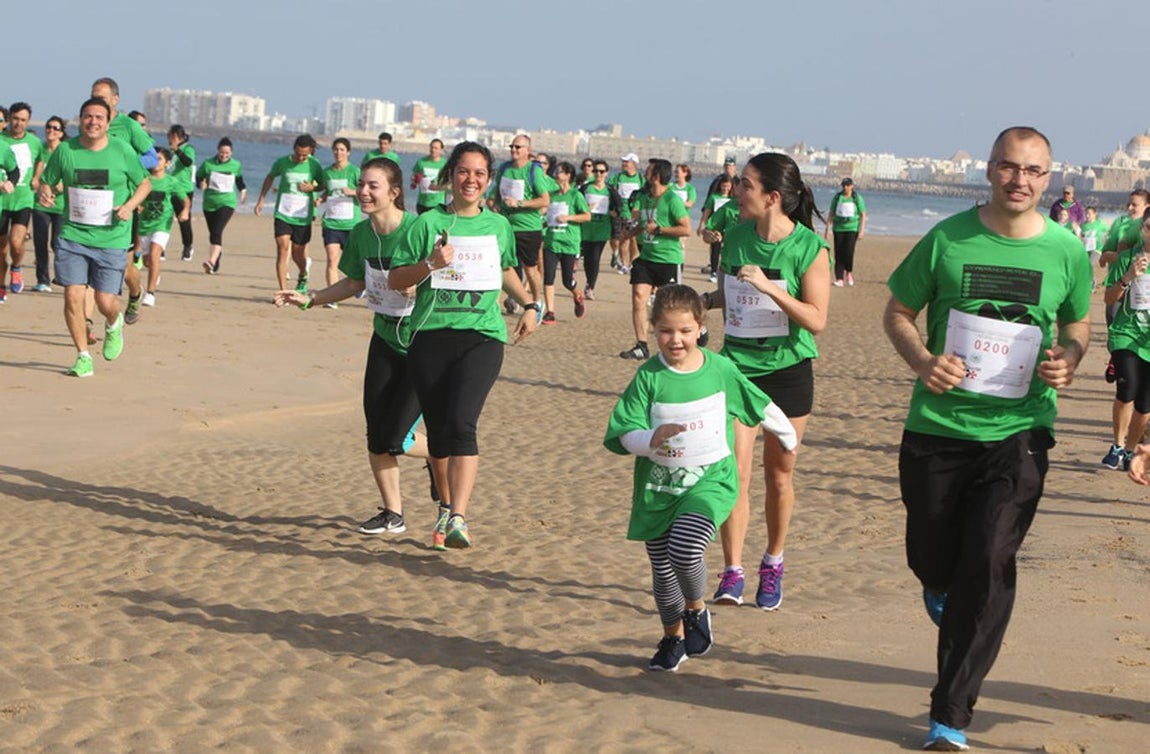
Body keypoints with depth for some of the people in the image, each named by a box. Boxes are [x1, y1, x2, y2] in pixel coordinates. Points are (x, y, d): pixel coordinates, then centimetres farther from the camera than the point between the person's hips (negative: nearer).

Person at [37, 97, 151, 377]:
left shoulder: (123, 151, -4)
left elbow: (145, 184, 9)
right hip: (73, 236, 1)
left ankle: (114, 324, 36)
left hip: (112, 239, -1)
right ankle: (83, 356, 10)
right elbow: (47, 181, 11)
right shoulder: (65, 151, -1)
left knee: (106, 301, -3)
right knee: (73, 296, -8)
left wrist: (129, 206, -9)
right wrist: (45, 193, -12)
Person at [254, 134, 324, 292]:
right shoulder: (282, 162, -3)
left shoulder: (314, 165, -5)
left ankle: (303, 275, 45)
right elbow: (270, 177, 15)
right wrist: (261, 200, 15)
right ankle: (283, 291, -13)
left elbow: (323, 185, 8)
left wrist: (312, 188, -14)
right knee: (283, 247, -15)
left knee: (298, 254, 9)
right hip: (283, 214, 0)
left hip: (303, 217, 0)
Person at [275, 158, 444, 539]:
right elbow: (355, 283, 15)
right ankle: (392, 514, 20)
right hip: (385, 340, 6)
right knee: (375, 436, 3)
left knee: (395, 440, -7)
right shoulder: (360, 234, 0)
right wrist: (309, 299, 8)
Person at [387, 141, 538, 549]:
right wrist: (431, 264, -13)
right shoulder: (428, 223, 4)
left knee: (461, 423, -19)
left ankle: (458, 519, -24)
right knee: (437, 431, 8)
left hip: (482, 336, 0)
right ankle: (447, 508, 28)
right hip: (431, 335, 1)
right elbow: (395, 279, 3)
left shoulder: (498, 225, 12)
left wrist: (529, 305, 21)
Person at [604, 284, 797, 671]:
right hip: (658, 486, 2)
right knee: (662, 567, 9)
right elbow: (623, 435, -10)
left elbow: (760, 405, 14)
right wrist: (652, 438, -31)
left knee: (685, 549, -24)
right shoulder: (648, 377, -7)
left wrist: (787, 436, 28)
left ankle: (697, 610, 6)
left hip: (710, 481, -2)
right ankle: (673, 637, 33)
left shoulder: (720, 369, -3)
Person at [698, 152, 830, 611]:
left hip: (788, 369, -2)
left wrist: (770, 287, -25)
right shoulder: (735, 233, 0)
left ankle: (773, 564, 29)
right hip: (737, 365, 3)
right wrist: (702, 302, -4)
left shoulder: (810, 249, -13)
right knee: (735, 472, -8)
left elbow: (816, 320, -16)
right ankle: (732, 574, -8)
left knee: (779, 473, 11)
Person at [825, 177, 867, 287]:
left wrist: (862, 231, -5)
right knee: (838, 254, -2)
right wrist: (827, 229, 5)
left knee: (848, 251, -17)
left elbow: (863, 215, 3)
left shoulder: (857, 198, 1)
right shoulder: (837, 197, 6)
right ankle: (839, 279, 1)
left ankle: (849, 272, 9)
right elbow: (831, 214, 10)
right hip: (839, 229, 2)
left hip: (852, 228, -2)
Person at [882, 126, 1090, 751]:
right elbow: (898, 313, 5)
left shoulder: (1066, 252, -1)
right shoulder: (947, 239, -5)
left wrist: (1068, 359, -7)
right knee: (930, 559, 10)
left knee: (989, 564, -11)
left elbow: (1077, 323, 16)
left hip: (1018, 430, 0)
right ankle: (941, 588, 53)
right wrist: (922, 360, -14)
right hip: (937, 425, 1)